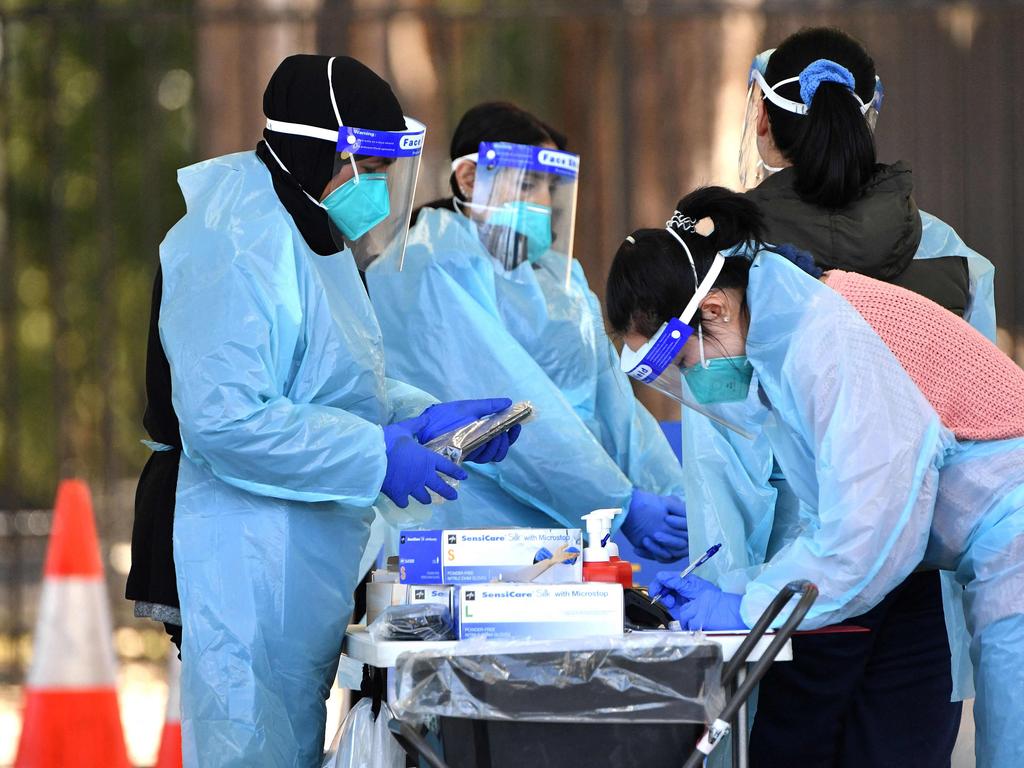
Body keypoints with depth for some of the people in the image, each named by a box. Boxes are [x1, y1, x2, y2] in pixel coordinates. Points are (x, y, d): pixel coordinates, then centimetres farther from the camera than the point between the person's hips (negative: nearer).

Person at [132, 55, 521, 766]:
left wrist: (424, 417, 6)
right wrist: (376, 456, -21)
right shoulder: (242, 248, -18)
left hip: (311, 565, 10)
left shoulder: (316, 239, 15)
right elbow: (223, 416, -26)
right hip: (253, 566, -10)